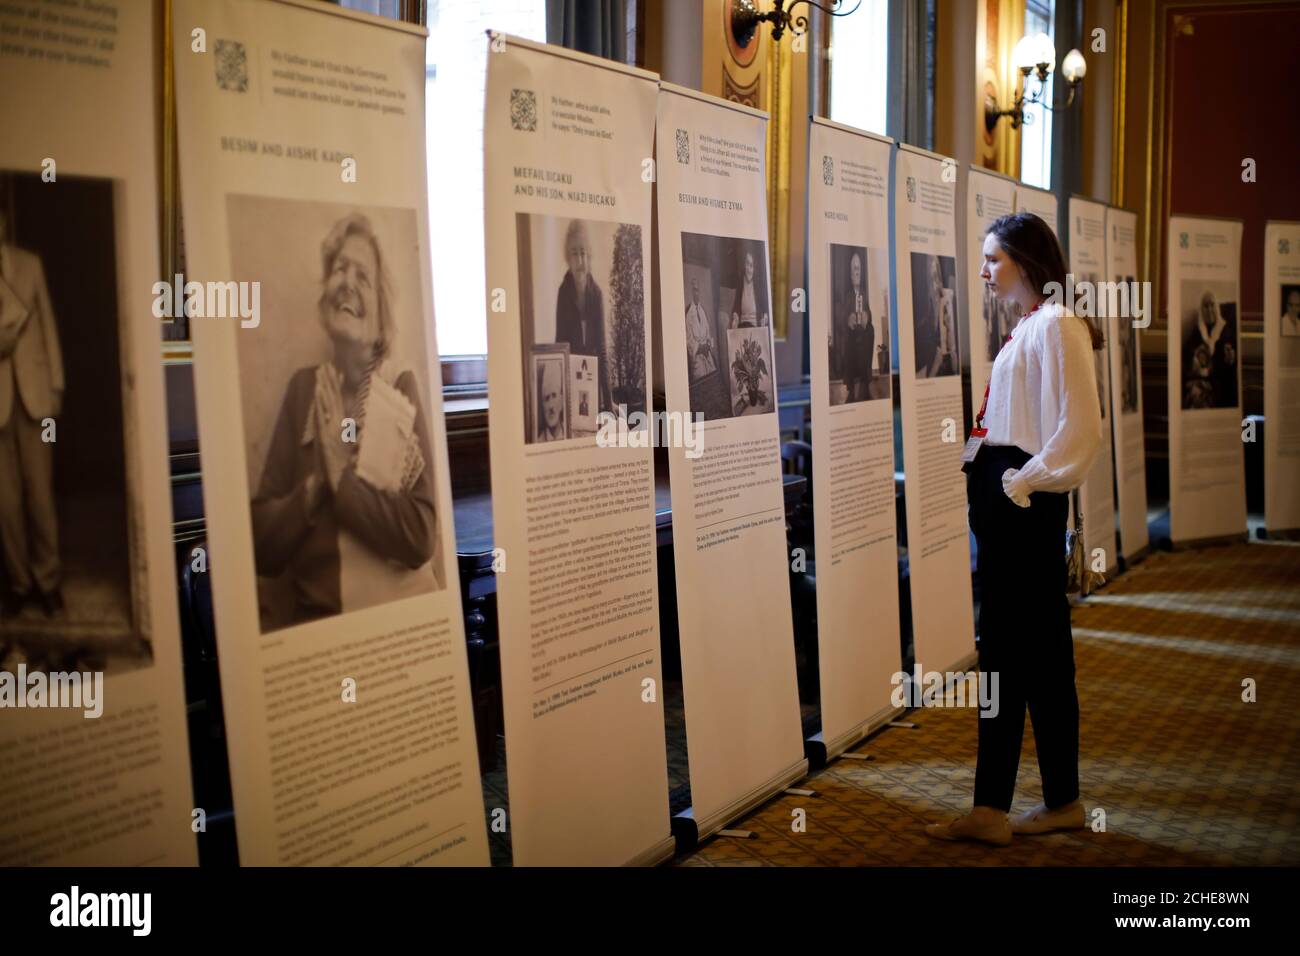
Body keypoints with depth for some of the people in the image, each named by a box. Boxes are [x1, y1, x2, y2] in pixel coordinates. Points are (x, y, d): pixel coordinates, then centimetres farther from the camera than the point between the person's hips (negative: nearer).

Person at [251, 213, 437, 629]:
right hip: (316, 616, 2)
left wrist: (342, 478, -11)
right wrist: (313, 487, -10)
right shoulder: (303, 388, 7)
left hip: (397, 610, -2)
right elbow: (262, 548, 3)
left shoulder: (401, 388, 0)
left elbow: (421, 536, -10)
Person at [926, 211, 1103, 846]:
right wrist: (993, 480, 10)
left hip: (1024, 502, -9)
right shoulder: (1026, 326, 16)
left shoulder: (1055, 325, -11)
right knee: (1002, 649, 10)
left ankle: (1062, 800, 14)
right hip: (1001, 497, 9)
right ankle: (991, 809, 17)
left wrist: (1023, 482, -14)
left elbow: (1079, 427, -18)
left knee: (1037, 649, 0)